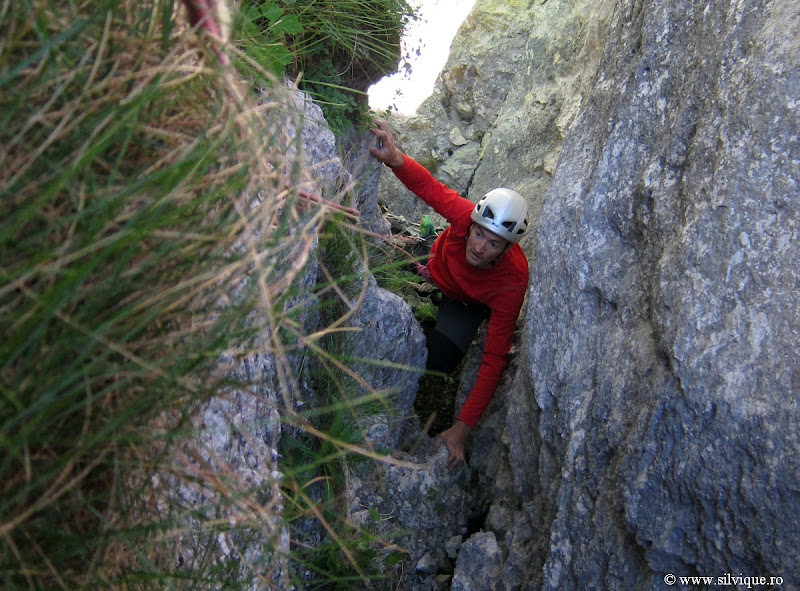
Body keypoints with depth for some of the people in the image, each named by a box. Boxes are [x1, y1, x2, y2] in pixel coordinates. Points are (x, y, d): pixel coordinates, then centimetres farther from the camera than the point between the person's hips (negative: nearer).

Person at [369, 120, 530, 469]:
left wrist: (462, 428, -45)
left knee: (438, 358, -24)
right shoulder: (467, 215, -40)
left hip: (469, 302, -3)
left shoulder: (512, 283, -43)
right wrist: (395, 159, -52)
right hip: (438, 268, 3)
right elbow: (429, 187, -27)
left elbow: (494, 361, -42)